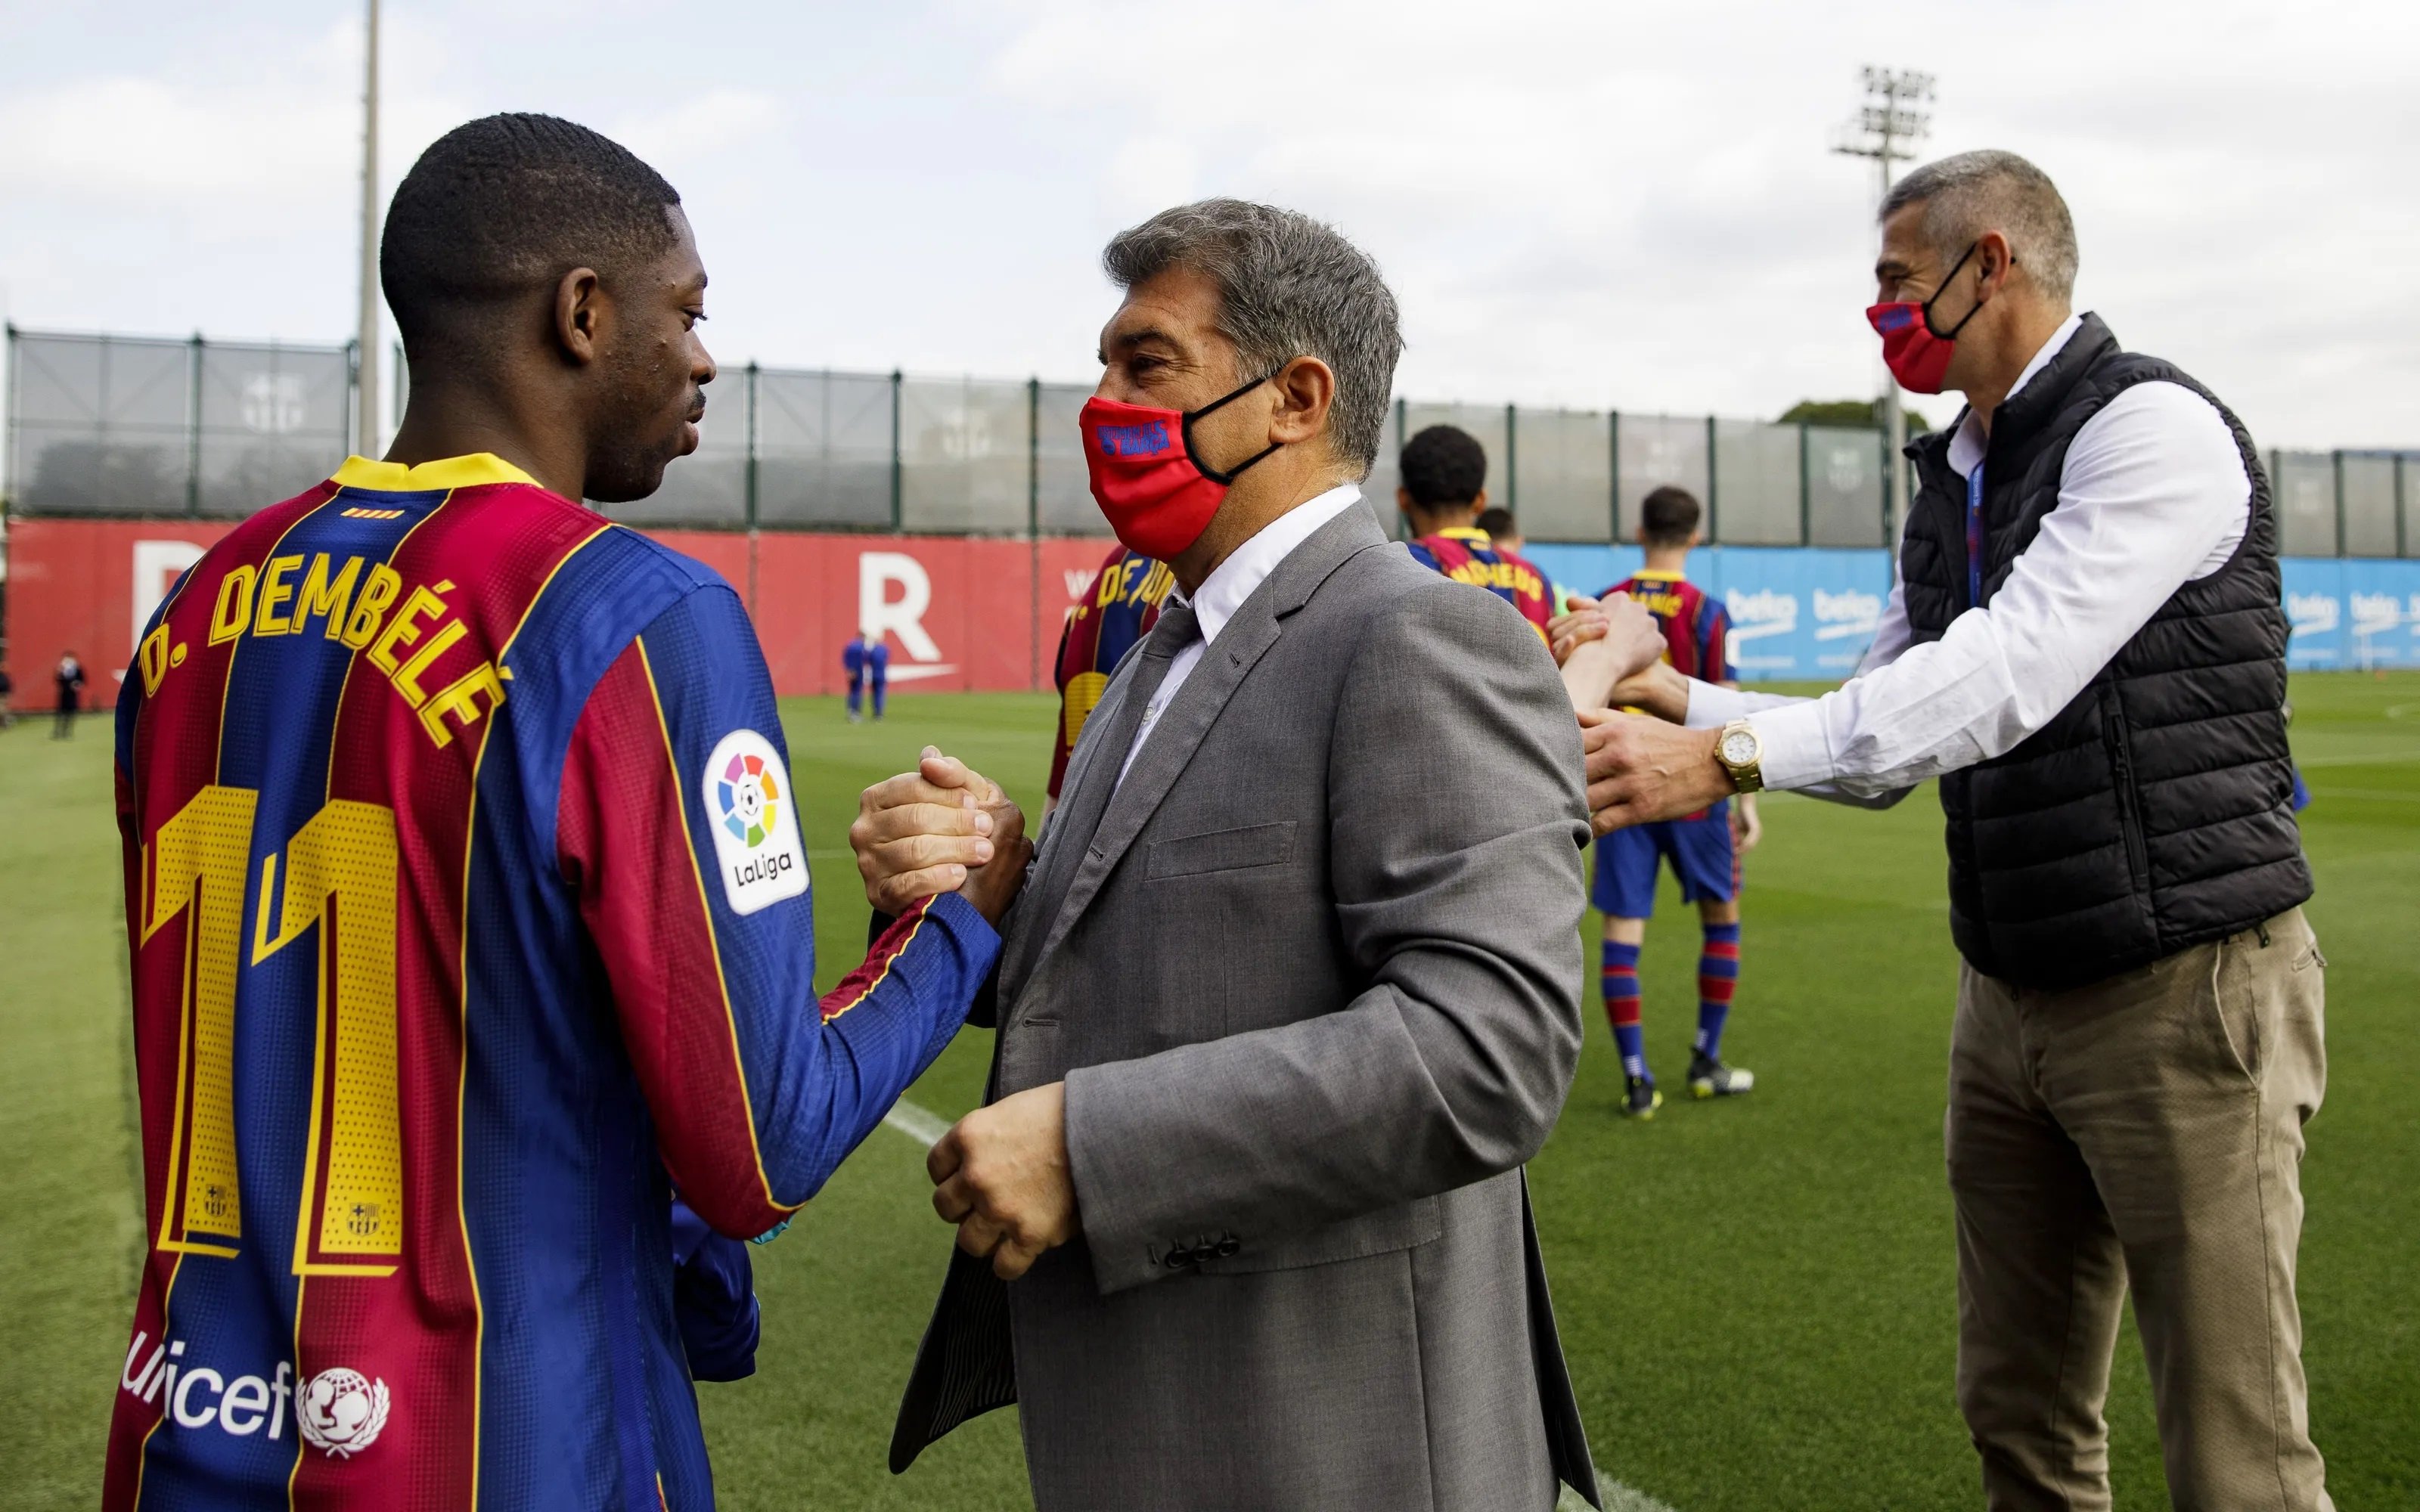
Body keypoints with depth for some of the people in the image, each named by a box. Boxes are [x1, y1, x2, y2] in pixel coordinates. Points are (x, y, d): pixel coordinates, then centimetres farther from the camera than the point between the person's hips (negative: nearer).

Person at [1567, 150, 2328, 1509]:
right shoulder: (1950, 486, 13)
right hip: (2013, 993, 8)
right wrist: (1680, 700, 2)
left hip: (2185, 985, -8)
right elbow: (1887, 748, 13)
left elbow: (2009, 675, -26)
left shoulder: (2152, 428, -12)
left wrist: (1731, 757, -29)